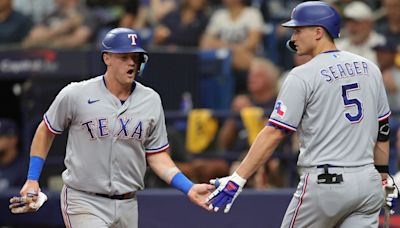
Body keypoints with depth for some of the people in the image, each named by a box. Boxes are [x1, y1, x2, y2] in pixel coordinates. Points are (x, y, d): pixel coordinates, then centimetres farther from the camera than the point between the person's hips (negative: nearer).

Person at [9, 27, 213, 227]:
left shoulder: (151, 101, 5)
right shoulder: (75, 95, -6)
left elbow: (157, 156, 9)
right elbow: (46, 132, 8)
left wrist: (188, 188, -3)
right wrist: (32, 180, 4)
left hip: (127, 205, 4)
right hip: (84, 203, -4)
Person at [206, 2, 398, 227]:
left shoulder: (303, 75, -7)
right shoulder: (369, 68, 10)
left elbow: (274, 133, -12)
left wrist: (237, 179, -12)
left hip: (325, 182, -5)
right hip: (368, 182, 5)